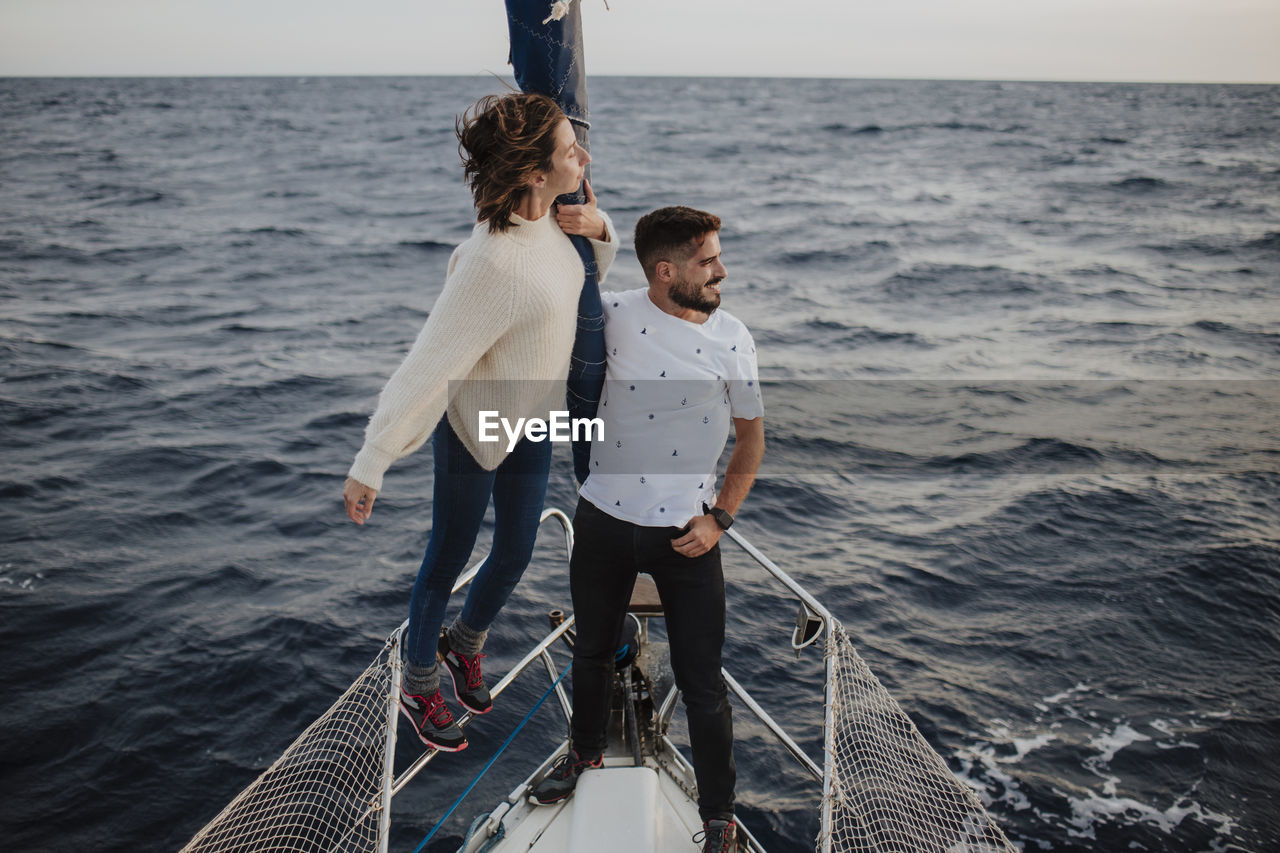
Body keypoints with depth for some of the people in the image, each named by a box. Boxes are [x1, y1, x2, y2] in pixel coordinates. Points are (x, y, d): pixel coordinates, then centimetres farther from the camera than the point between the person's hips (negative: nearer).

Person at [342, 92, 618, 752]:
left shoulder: (546, 217, -9)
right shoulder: (495, 262, -35)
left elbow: (591, 274, 14)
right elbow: (426, 367, -33)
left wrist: (598, 231, -10)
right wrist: (370, 465, -31)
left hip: (530, 424, 8)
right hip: (473, 429, -8)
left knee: (516, 553, 20)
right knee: (447, 560, 12)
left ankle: (464, 645, 49)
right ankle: (418, 689, 36)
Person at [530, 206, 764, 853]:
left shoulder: (730, 338, -7)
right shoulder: (614, 315, -8)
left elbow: (751, 437, 3)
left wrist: (719, 518, -6)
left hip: (686, 534, -1)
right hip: (603, 521, 2)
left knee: (702, 685, 4)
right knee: (592, 651, 22)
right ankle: (586, 754, 51)